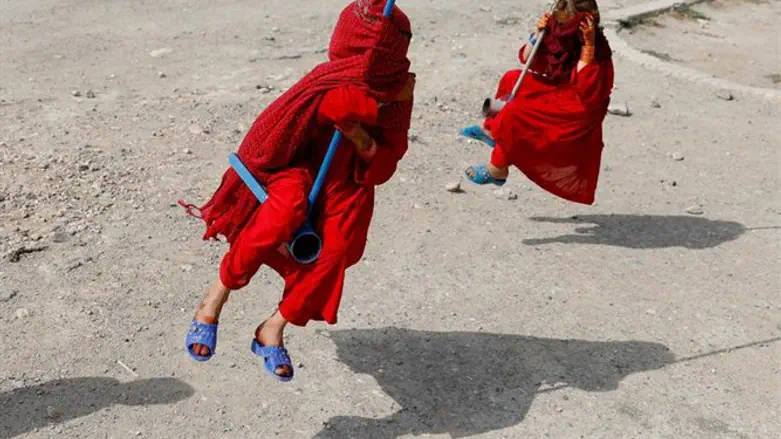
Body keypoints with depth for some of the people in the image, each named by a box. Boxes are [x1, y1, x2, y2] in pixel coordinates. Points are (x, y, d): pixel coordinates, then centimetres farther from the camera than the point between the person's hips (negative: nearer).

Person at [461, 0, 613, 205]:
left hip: (578, 110, -9)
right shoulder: (560, 35, -5)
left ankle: (498, 169, -11)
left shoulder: (598, 51, -25)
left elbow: (587, 90, -38)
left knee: (516, 112, -22)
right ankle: (492, 130, 13)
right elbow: (527, 60, 4)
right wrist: (538, 33, -15)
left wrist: (588, 46, -40)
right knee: (513, 79, 13)